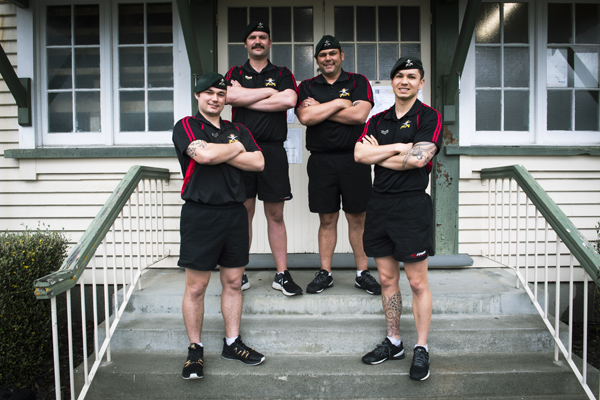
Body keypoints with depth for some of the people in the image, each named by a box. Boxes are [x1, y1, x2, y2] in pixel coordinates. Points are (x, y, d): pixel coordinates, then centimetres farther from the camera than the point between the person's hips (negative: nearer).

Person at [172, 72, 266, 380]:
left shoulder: (238, 131, 15)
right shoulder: (186, 126, 2)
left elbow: (258, 162, 1)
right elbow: (203, 154, -18)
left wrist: (219, 154, -6)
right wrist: (236, 148, -1)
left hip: (235, 213, 5)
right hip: (200, 214, -4)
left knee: (233, 282, 11)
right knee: (196, 287, 3)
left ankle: (232, 343, 26)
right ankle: (195, 349, 20)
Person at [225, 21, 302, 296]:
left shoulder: (283, 74, 15)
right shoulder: (235, 74, 15)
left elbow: (289, 100, -7)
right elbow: (231, 96, -8)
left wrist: (248, 99, -4)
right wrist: (269, 92, -2)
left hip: (273, 150, 0)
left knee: (275, 215, 4)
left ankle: (282, 274, 11)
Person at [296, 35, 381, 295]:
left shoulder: (358, 82, 9)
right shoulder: (307, 86, 12)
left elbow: (359, 115, -8)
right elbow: (305, 117, -6)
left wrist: (320, 109, -4)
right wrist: (340, 103, -5)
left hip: (354, 159, -1)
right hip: (321, 161, 1)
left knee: (357, 218, 4)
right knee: (327, 219, 6)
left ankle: (362, 273, 15)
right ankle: (325, 273, 17)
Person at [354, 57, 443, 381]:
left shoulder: (429, 117, 0)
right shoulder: (378, 120, 14)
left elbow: (419, 158, -16)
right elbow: (359, 154, -1)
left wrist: (378, 156, -5)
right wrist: (397, 147, -9)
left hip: (412, 204, -5)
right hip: (379, 204, 5)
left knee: (417, 282, 2)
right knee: (387, 279, 12)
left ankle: (421, 349, 17)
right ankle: (393, 343, 27)